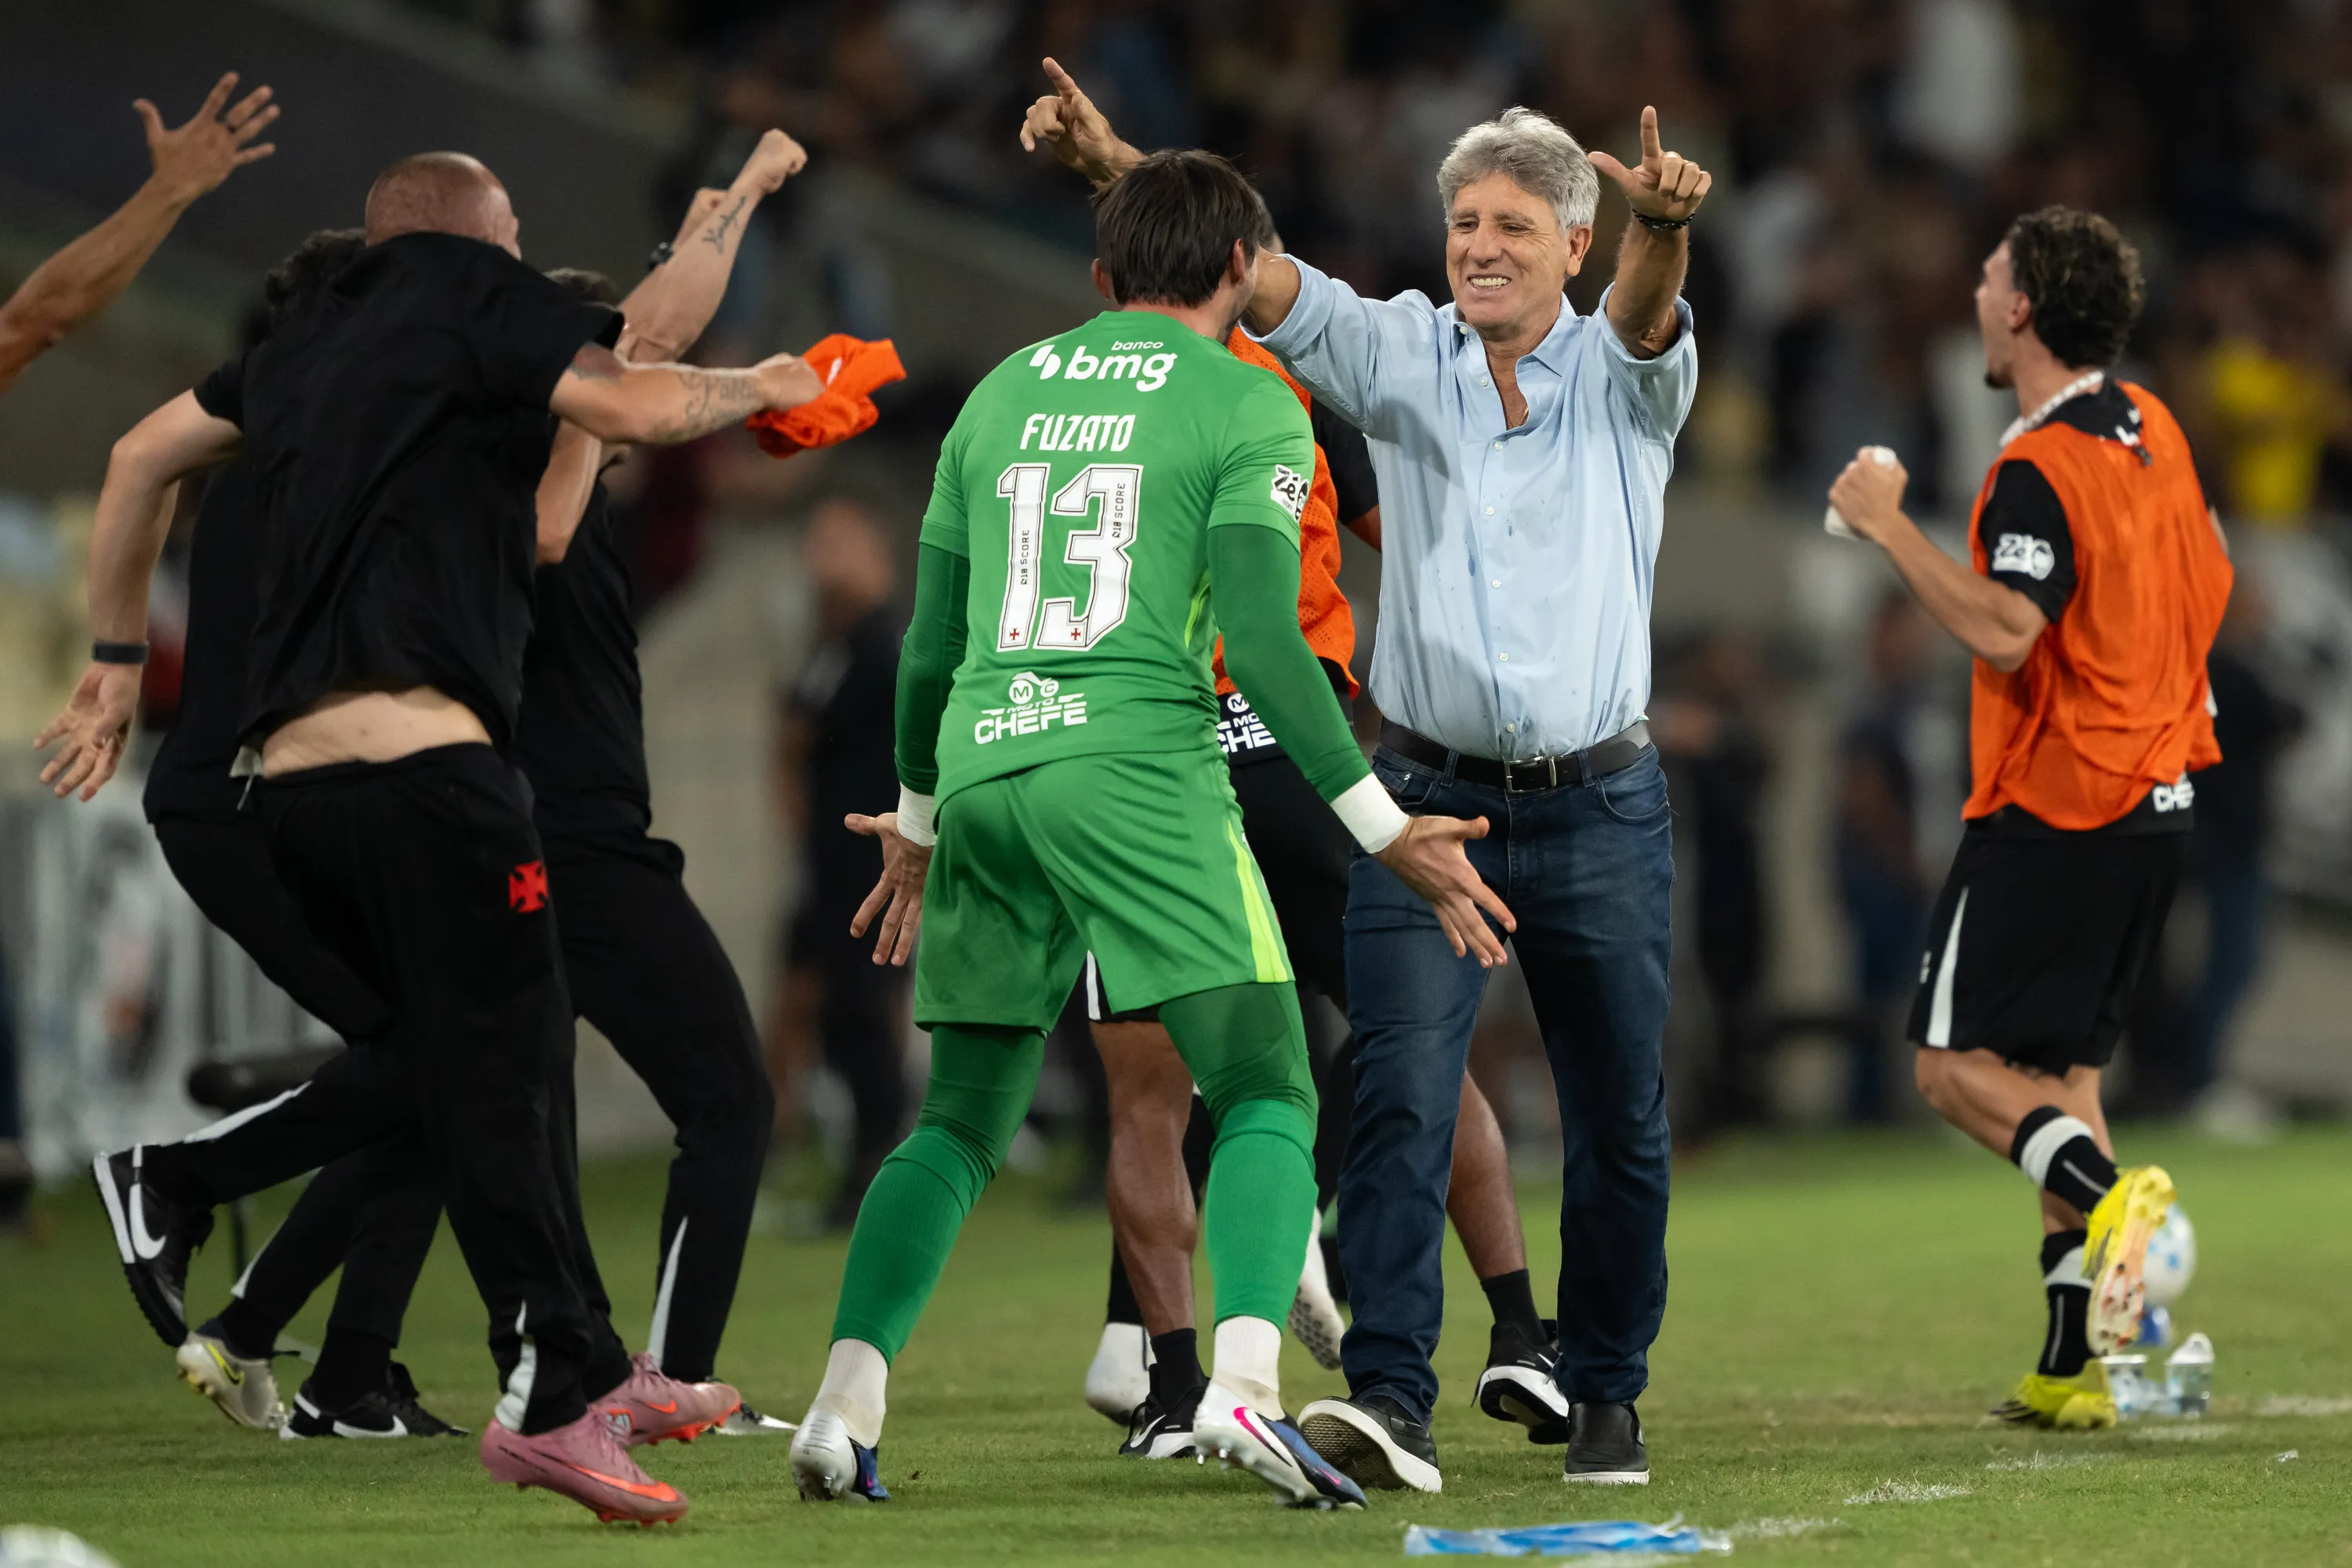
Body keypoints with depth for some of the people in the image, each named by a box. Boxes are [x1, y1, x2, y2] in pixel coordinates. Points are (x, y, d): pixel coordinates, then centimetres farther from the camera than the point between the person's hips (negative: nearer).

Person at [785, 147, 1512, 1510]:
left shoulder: (1001, 396, 20)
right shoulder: (1246, 407, 4)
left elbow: (930, 640, 23)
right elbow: (1262, 640, -6)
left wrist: (920, 816, 36)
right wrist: (1385, 829, -4)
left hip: (982, 768, 5)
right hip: (1138, 766, -5)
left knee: (961, 1122, 15)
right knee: (1267, 1097, -3)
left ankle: (844, 1411, 3)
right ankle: (1245, 1385, -26)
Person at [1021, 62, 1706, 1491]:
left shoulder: (1625, 378, 1)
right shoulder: (1400, 357, 4)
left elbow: (1649, 309, -21)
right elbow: (1259, 277, -6)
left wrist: (1666, 225, -46)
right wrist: (1123, 170, -22)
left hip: (1600, 812, 0)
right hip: (1429, 800, 0)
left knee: (1620, 1126, 8)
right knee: (1403, 1094, -15)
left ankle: (1606, 1393, 25)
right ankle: (1391, 1398, -22)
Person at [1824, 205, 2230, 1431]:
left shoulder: (2042, 469, -18)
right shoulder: (2152, 432, 10)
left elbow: (2005, 631, -28)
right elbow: (2212, 583, 20)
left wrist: (1889, 526, -21)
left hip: (2049, 815, -8)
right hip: (2155, 801, 8)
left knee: (1958, 1065, -2)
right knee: (2059, 1069, 13)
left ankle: (2106, 1194, -27)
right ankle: (2074, 1364, 7)